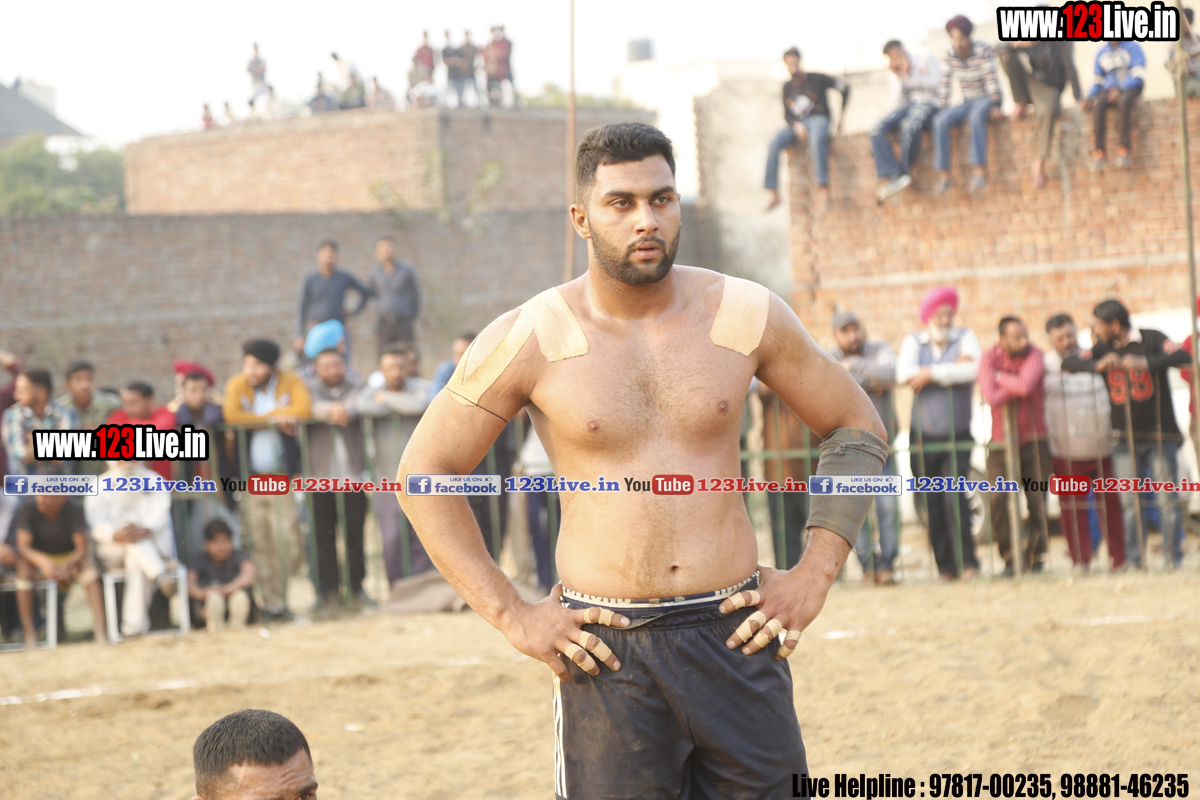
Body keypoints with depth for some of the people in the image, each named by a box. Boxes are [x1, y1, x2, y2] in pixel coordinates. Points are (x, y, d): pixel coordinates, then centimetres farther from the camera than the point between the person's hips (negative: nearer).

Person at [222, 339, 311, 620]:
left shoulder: (289, 382, 3)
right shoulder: (237, 384, 3)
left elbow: (303, 408, -15)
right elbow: (231, 415, -14)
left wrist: (260, 416, -11)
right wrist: (274, 419, -12)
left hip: (281, 475, -1)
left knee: (288, 538, -9)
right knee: (260, 544, 1)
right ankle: (273, 603, 7)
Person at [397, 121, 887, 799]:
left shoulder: (744, 316, 2)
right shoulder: (528, 341, -4)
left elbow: (857, 427, 13)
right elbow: (424, 472, 3)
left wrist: (815, 578, 4)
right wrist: (510, 615, -3)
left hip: (738, 639, 2)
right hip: (606, 651, -2)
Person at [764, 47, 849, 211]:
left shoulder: (816, 79, 3)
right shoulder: (788, 87, 14)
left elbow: (844, 87, 10)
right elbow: (787, 114, 9)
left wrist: (841, 115, 6)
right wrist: (796, 125, -14)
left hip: (818, 119, -4)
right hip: (797, 124, 4)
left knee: (816, 140, -41)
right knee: (774, 144, -25)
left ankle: (823, 188, -45)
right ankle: (774, 194, -26)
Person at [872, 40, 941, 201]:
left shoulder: (926, 58, 5)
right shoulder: (893, 71, 14)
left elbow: (937, 83, -3)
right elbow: (897, 102, 6)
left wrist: (911, 75, -8)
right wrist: (897, 77, -5)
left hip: (926, 103, -5)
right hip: (904, 107, 5)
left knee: (910, 125, -40)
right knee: (877, 130, -25)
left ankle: (905, 171, -22)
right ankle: (888, 177, -36)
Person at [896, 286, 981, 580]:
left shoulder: (965, 338, 5)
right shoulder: (913, 342, 7)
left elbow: (972, 370, -15)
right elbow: (903, 373, -13)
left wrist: (931, 373, -13)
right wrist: (951, 369, -11)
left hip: (958, 436, -2)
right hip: (924, 436, 2)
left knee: (955, 497, -13)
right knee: (932, 503, 0)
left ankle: (968, 562, -12)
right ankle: (945, 566, 6)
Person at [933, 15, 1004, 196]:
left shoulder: (982, 50, -13)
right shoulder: (950, 54, -1)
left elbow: (991, 79, -18)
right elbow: (945, 84, 0)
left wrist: (995, 106, -26)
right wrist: (943, 110, -6)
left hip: (986, 99, -5)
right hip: (968, 102, 5)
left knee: (977, 115, -39)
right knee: (941, 121, -24)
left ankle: (980, 170, -46)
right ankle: (943, 175, -28)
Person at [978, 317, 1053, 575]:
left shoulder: (1034, 355, -7)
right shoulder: (989, 357, -6)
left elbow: (1026, 386, -27)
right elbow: (991, 397, -21)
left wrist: (999, 377, -13)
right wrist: (1017, 386, -19)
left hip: (1033, 439, 0)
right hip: (1002, 440, 0)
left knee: (1037, 500, -2)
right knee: (999, 500, -10)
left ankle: (1037, 556, 12)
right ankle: (1010, 556, 3)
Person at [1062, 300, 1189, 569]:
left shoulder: (1152, 339, -4)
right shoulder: (1104, 348, 9)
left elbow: (1183, 357, -19)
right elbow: (1069, 363, -1)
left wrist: (1145, 363, -34)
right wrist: (1097, 365, -21)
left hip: (1160, 435, -4)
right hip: (1126, 438, 4)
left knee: (1167, 501, -4)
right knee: (1130, 503, 1)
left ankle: (1173, 561, 1)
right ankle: (1135, 563, 5)